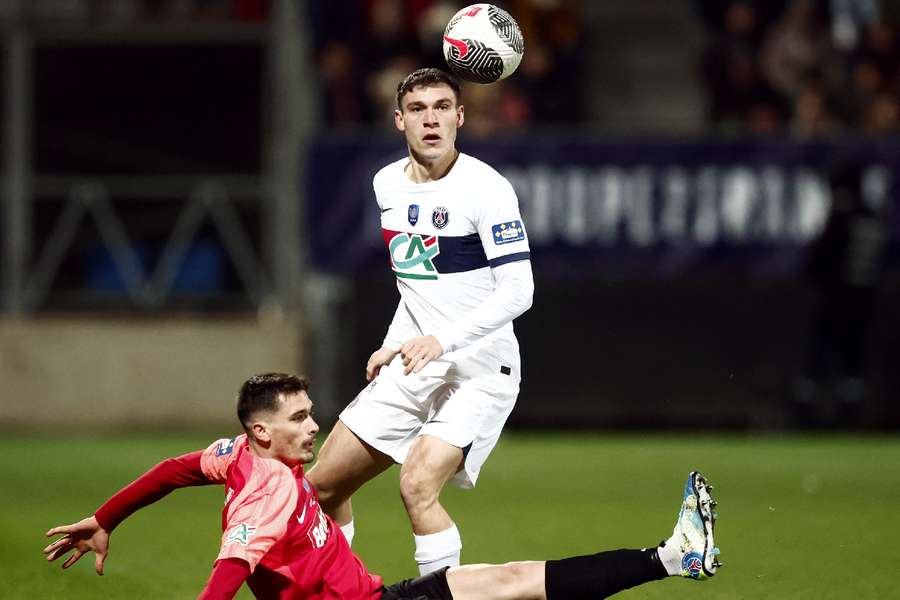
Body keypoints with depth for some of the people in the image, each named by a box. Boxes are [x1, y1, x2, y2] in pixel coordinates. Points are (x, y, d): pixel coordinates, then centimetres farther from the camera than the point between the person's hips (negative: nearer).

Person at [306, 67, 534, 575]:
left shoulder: (486, 188, -16)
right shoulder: (387, 185, 7)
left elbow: (517, 291, -22)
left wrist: (442, 340, -31)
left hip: (479, 371, -7)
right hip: (412, 368, 7)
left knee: (418, 485, -27)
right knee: (325, 484, 8)